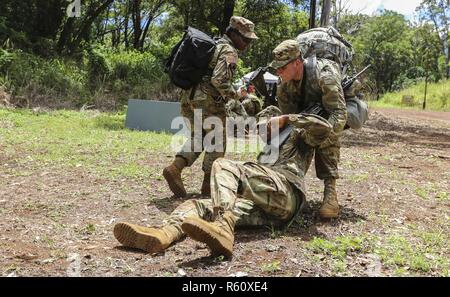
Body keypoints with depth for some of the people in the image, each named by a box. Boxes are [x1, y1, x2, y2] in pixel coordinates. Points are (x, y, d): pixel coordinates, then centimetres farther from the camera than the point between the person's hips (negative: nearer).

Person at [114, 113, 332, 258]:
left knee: (223, 165, -23)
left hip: (285, 195, -7)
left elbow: (323, 128, 3)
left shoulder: (295, 137, 23)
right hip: (263, 207, 7)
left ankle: (223, 228, -47)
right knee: (198, 205, -10)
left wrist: (287, 119, 10)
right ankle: (166, 233, -44)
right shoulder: (264, 155, 44)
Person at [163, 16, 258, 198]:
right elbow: (219, 80, -21)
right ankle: (209, 184, 11)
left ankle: (175, 168, -2)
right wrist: (235, 95, -7)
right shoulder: (229, 51, -8)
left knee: (197, 137, 17)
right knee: (218, 141, 6)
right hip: (207, 100, -8)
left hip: (189, 97, 8)